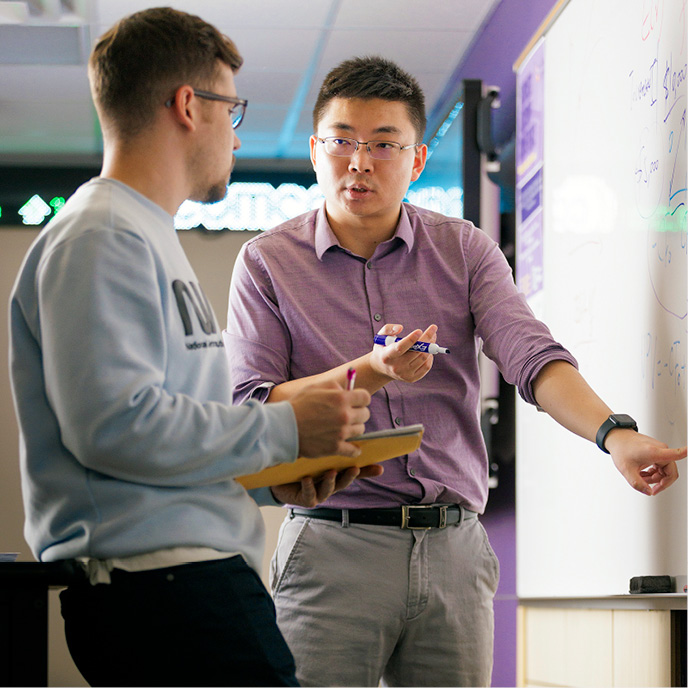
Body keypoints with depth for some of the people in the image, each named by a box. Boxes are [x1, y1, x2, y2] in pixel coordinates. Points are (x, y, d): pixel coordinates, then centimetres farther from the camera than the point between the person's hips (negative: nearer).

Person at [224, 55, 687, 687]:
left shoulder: (465, 251, 8)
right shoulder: (268, 263, 3)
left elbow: (531, 355, -7)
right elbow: (246, 414, -5)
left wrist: (615, 435, -26)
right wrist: (369, 374, -18)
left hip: (454, 550, 2)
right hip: (334, 549, -2)